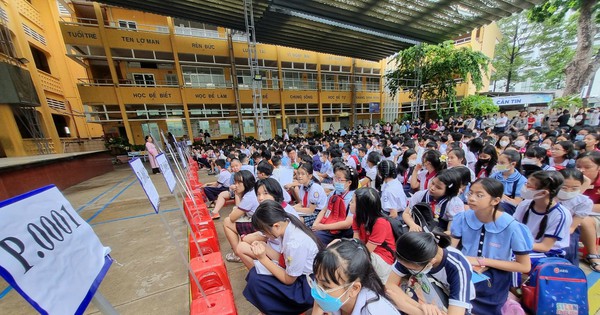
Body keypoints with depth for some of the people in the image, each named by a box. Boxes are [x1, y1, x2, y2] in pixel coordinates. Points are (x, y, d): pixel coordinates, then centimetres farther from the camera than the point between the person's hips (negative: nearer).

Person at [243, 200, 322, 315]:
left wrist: (263, 258, -20)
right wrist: (265, 247, -12)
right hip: (296, 275, 8)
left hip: (309, 287, -7)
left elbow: (288, 280, -17)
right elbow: (283, 260, 1)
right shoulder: (287, 227, -9)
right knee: (255, 272, -2)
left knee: (255, 280, -14)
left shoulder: (296, 243, -33)